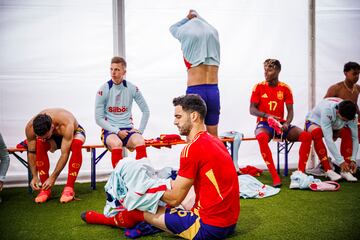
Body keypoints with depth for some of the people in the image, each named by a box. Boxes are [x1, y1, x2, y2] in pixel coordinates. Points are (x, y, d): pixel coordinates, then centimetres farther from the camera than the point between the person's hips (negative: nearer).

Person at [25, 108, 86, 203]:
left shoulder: (66, 125, -43)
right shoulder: (30, 127, -31)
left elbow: (65, 154, -41)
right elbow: (31, 152, -20)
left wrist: (53, 178, -40)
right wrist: (34, 176, -25)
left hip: (74, 132, -3)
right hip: (55, 138, 3)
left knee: (76, 144, -38)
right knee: (40, 144, -30)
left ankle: (69, 188, -30)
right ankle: (45, 189, -20)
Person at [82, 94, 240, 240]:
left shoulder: (193, 148, -18)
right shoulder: (214, 141, 10)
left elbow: (174, 198, -12)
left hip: (210, 227, -9)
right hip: (229, 222, 9)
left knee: (141, 211, 4)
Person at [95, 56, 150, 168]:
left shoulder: (132, 89, 1)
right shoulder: (103, 90, -5)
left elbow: (146, 111, 10)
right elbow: (99, 118, -4)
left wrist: (140, 130, -1)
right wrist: (117, 131, -13)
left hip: (128, 129, 2)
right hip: (109, 130, -2)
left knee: (140, 141, -31)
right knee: (116, 143, -36)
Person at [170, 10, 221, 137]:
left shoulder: (186, 32, -1)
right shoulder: (214, 32, 9)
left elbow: (172, 28, 23)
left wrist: (188, 18, 35)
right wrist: (196, 17, 48)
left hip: (195, 91, -4)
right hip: (214, 91, 4)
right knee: (213, 137, 12)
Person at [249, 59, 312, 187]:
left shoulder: (285, 88, 4)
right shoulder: (259, 87, -1)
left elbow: (290, 111, 3)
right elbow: (252, 109, -3)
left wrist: (287, 123, -18)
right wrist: (266, 115, -21)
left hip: (281, 124, 3)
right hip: (264, 124, -3)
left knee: (307, 136, -20)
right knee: (262, 137, -39)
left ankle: (301, 173, -14)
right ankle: (275, 177, -37)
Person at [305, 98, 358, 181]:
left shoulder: (352, 116, -24)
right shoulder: (327, 110, -40)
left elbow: (354, 138, -19)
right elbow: (328, 138, -44)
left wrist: (352, 160, -28)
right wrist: (340, 161, -45)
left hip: (334, 126, 4)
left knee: (347, 133, -26)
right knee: (317, 133, -38)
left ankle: (345, 170, -22)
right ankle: (328, 170, -37)